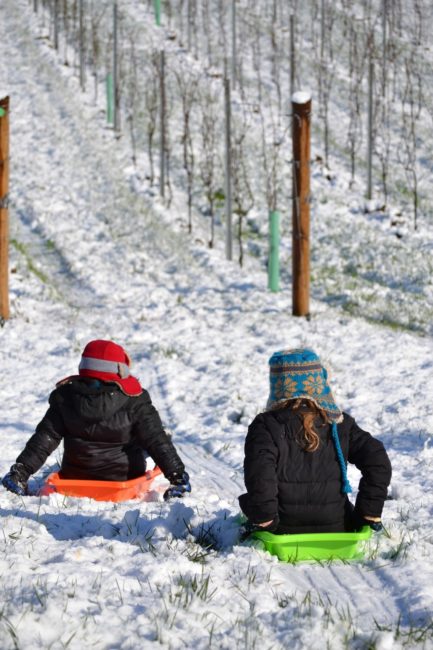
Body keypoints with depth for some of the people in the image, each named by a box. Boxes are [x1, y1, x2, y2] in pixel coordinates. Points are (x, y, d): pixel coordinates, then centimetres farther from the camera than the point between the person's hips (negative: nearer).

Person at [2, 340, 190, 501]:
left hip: (74, 478, 3)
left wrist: (20, 471, -6)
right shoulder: (133, 400, -16)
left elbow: (44, 439, -8)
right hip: (125, 477, -3)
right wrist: (178, 474, -15)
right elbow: (156, 440, -17)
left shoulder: (65, 398, -7)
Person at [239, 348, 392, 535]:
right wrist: (369, 513, 1)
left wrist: (263, 519, -13)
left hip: (284, 529, -3)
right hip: (335, 527, 3)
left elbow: (259, 474, -23)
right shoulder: (340, 424, 3)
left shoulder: (265, 426, -6)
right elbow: (377, 461, -4)